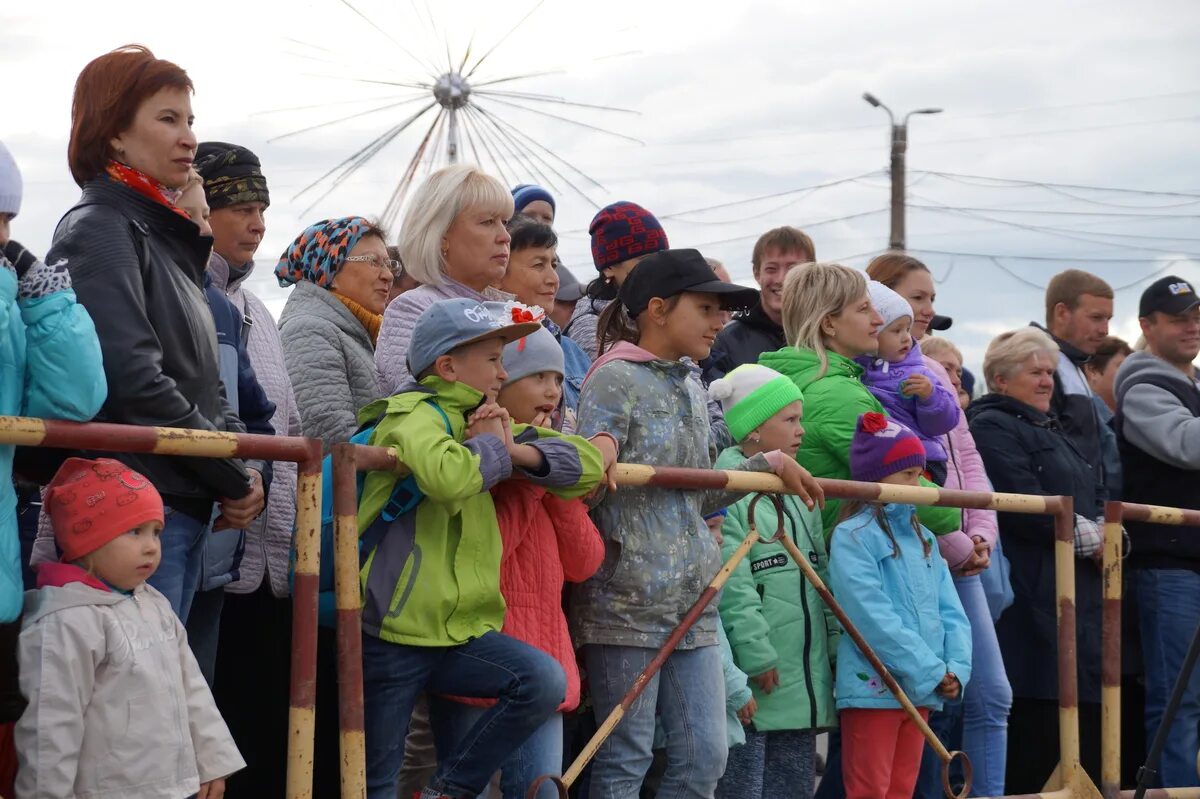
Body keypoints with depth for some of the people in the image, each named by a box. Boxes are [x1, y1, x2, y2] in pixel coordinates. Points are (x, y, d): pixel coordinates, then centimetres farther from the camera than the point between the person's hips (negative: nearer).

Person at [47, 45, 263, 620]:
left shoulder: (167, 240, 19)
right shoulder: (100, 230, -8)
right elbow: (135, 382, -19)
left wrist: (240, 464, 6)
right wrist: (232, 478, -12)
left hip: (186, 508, 9)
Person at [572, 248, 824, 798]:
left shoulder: (693, 391, 17)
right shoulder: (613, 379, -7)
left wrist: (768, 465, 18)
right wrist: (595, 457, -33)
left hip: (692, 602, 8)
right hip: (627, 598, -8)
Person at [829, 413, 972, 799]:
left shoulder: (922, 537, 15)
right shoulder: (852, 536, -9)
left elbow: (950, 612, 11)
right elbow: (874, 618, -17)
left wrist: (956, 668, -6)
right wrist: (933, 671, -16)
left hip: (921, 691, 7)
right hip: (873, 689, -7)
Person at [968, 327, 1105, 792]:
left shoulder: (1050, 431, 26)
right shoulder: (992, 427, -5)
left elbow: (1091, 501, 24)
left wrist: (1108, 534, 2)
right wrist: (1091, 540, -9)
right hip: (1032, 593, -9)